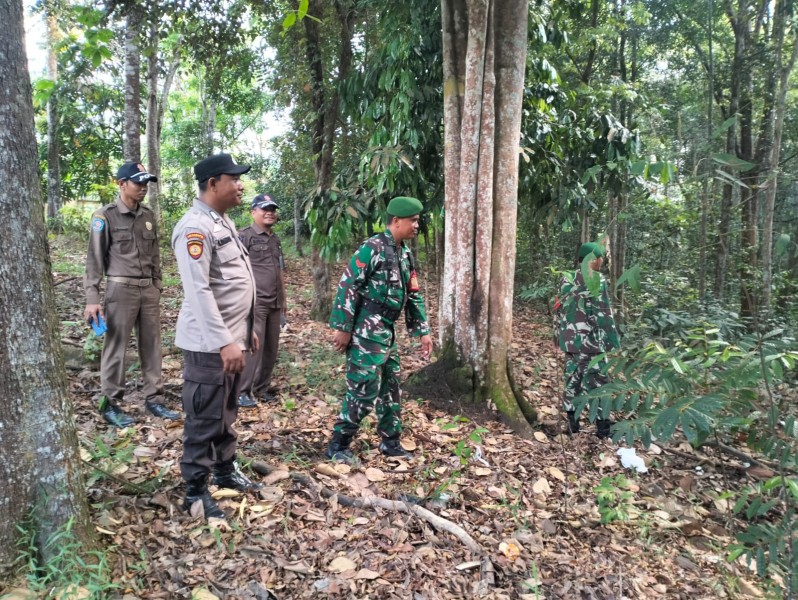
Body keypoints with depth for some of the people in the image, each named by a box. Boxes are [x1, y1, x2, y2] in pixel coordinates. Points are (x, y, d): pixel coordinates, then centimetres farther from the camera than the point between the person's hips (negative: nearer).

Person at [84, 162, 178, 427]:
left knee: (152, 346, 9)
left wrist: (157, 286, 14)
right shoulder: (105, 216, -6)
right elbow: (94, 259, -7)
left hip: (149, 289, 5)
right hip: (121, 289, -5)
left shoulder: (149, 216, 10)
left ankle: (154, 398, 18)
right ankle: (110, 403, 14)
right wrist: (92, 299, -12)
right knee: (115, 347, 2)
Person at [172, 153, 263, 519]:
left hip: (231, 338, 9)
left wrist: (246, 330, 20)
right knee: (204, 419, 2)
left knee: (226, 413, 21)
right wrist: (223, 342, -28)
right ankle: (195, 491, 17)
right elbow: (199, 291, -26)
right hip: (209, 343, -9)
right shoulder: (196, 227, -18)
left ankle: (226, 471, 36)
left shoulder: (223, 222, 14)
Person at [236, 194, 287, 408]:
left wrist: (283, 299, 22)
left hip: (274, 303, 7)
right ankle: (242, 392, 2)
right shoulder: (245, 236, -5)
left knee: (271, 348, 10)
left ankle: (262, 387, 22)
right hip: (254, 302, -7)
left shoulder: (275, 239, 18)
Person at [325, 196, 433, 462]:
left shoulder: (406, 254, 12)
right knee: (365, 390, -6)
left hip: (386, 331, 9)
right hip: (366, 331, -9)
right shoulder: (373, 247, -14)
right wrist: (342, 328, -17)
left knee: (390, 388, 15)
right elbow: (348, 286, -16)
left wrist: (423, 331, 15)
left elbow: (413, 296, 17)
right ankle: (338, 445, 8)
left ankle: (390, 442, 28)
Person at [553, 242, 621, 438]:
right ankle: (603, 428, 8)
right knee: (597, 382, 2)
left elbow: (559, 309, 12)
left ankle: (572, 423, 20)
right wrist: (613, 340, -9)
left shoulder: (567, 280, 8)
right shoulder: (597, 280, -13)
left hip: (570, 340, 7)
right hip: (590, 341, -6)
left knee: (572, 379, 13)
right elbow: (603, 314, -15)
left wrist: (560, 336, 19)